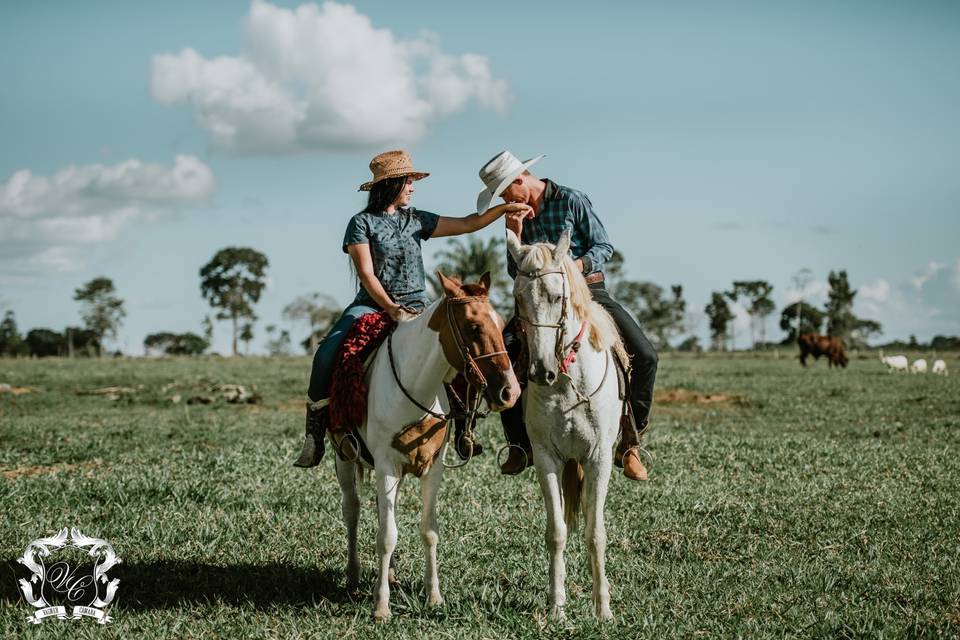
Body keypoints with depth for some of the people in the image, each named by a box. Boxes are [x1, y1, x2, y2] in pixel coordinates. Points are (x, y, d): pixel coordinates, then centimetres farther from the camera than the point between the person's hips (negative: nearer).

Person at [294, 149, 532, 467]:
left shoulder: (416, 220, 12)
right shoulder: (362, 223, -1)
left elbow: (468, 224, 11)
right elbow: (366, 274, -9)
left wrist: (505, 208, 0)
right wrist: (391, 308, -22)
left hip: (414, 306, 3)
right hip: (371, 305, -3)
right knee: (326, 354, -27)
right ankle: (317, 424, -11)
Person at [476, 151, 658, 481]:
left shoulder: (572, 201, -5)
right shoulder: (517, 215, 8)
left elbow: (604, 246, -4)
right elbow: (515, 272, 9)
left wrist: (577, 264, -23)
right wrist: (515, 236, -8)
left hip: (588, 290, -3)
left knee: (644, 356, -22)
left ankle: (630, 442, -6)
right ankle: (521, 444, -9)